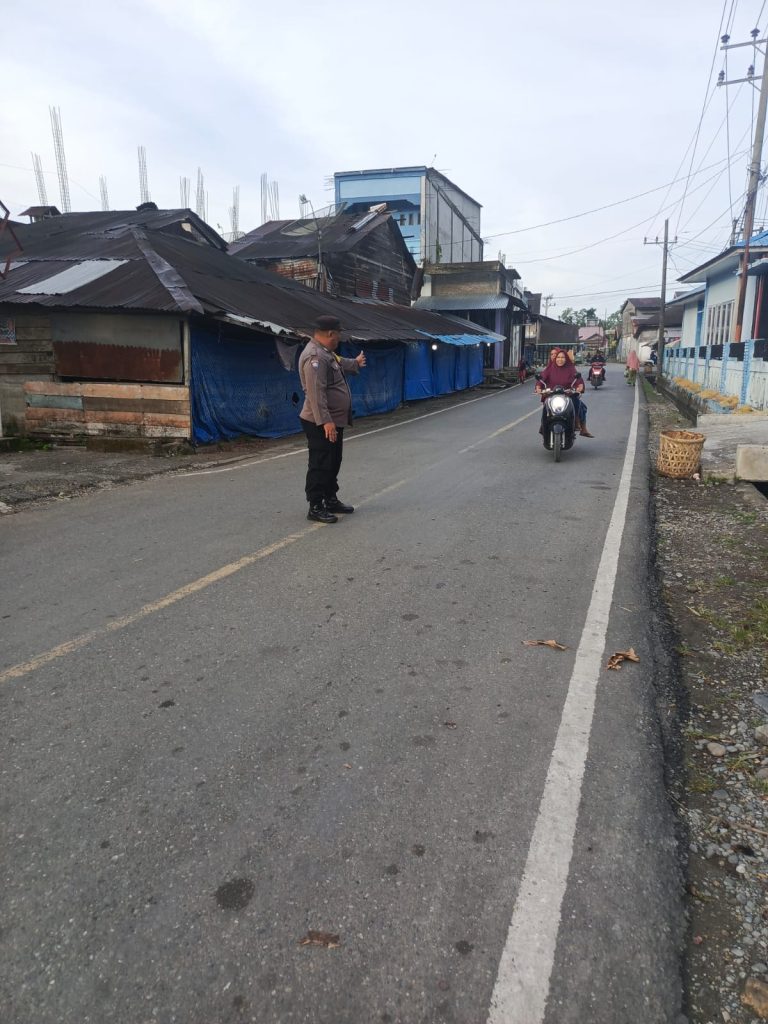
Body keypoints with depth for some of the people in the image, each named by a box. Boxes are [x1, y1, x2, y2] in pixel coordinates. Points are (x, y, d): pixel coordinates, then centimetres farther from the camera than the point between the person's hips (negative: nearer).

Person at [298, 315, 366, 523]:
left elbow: (340, 363, 37)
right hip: (321, 424, -11)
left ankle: (331, 500, 30)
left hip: (334, 421, 11)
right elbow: (316, 393, -29)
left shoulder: (326, 353, 13)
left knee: (333, 463, 18)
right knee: (320, 465, -5)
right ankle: (315, 507, 2)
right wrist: (325, 421, -32)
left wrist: (356, 363, 55)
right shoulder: (314, 357, -22)